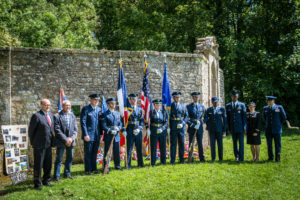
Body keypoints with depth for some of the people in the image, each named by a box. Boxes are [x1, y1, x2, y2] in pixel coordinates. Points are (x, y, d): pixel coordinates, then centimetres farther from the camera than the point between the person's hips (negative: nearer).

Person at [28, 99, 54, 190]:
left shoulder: (51, 115, 9)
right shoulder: (36, 116, -12)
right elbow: (31, 130, -7)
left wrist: (52, 140, 14)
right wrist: (33, 142, -2)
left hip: (48, 144, 7)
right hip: (39, 145, -7)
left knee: (48, 164, 15)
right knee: (38, 165, 3)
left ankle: (46, 181, 29)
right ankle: (37, 183, 14)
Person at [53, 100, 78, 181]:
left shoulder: (72, 116, 8)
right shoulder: (57, 116, -7)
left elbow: (75, 129, 6)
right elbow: (57, 130, -12)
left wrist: (71, 138, -9)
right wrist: (65, 139, -16)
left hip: (70, 141, 5)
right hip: (61, 142, -5)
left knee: (70, 158, 13)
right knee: (59, 159, 2)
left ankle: (67, 173, 28)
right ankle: (56, 176, 10)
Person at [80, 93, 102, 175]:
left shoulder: (99, 109, 11)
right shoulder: (85, 109, -6)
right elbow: (83, 122, -10)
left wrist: (100, 133, 9)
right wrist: (85, 134, -15)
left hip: (97, 136, 5)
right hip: (89, 135, -5)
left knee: (94, 153, 13)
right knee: (88, 153, 4)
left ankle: (94, 168, 24)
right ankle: (88, 170, 14)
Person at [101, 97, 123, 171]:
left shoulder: (117, 114, 13)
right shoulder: (105, 114, -3)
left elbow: (120, 123, 12)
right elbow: (104, 126, -9)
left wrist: (118, 128, -9)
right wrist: (111, 131, -20)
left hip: (116, 136, 4)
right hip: (108, 136, -4)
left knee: (117, 151, 9)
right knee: (107, 152, 0)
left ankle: (117, 165, 22)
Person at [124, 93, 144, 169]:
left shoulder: (140, 109, 11)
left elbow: (142, 121, 8)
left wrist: (139, 129, -7)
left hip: (138, 131, 4)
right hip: (130, 131, -4)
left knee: (139, 148, 10)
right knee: (129, 149, -1)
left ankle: (140, 163, 21)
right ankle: (128, 165, 7)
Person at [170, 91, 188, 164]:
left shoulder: (183, 106, 10)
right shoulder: (170, 106, 2)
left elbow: (186, 115, 7)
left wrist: (182, 123, -8)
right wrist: (169, 126, -6)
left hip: (181, 127, 3)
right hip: (173, 127, -2)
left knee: (181, 143, 7)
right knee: (173, 143, -1)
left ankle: (182, 159, 16)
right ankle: (172, 160, 4)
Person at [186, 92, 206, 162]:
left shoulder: (202, 106, 11)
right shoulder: (189, 106, 0)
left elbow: (204, 117, 17)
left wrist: (201, 122, -1)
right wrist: (192, 125, -13)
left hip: (200, 128, 2)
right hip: (191, 127, -2)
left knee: (200, 143, 5)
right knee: (191, 143, 2)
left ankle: (201, 158, 11)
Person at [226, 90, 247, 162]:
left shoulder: (242, 105, 1)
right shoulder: (228, 106, 8)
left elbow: (244, 117, -1)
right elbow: (228, 118, 9)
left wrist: (245, 128, -6)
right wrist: (229, 128, 5)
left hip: (240, 127, -3)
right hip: (232, 128, 3)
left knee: (241, 142, -5)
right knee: (234, 143, 12)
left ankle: (241, 158, 0)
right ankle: (236, 156, 27)